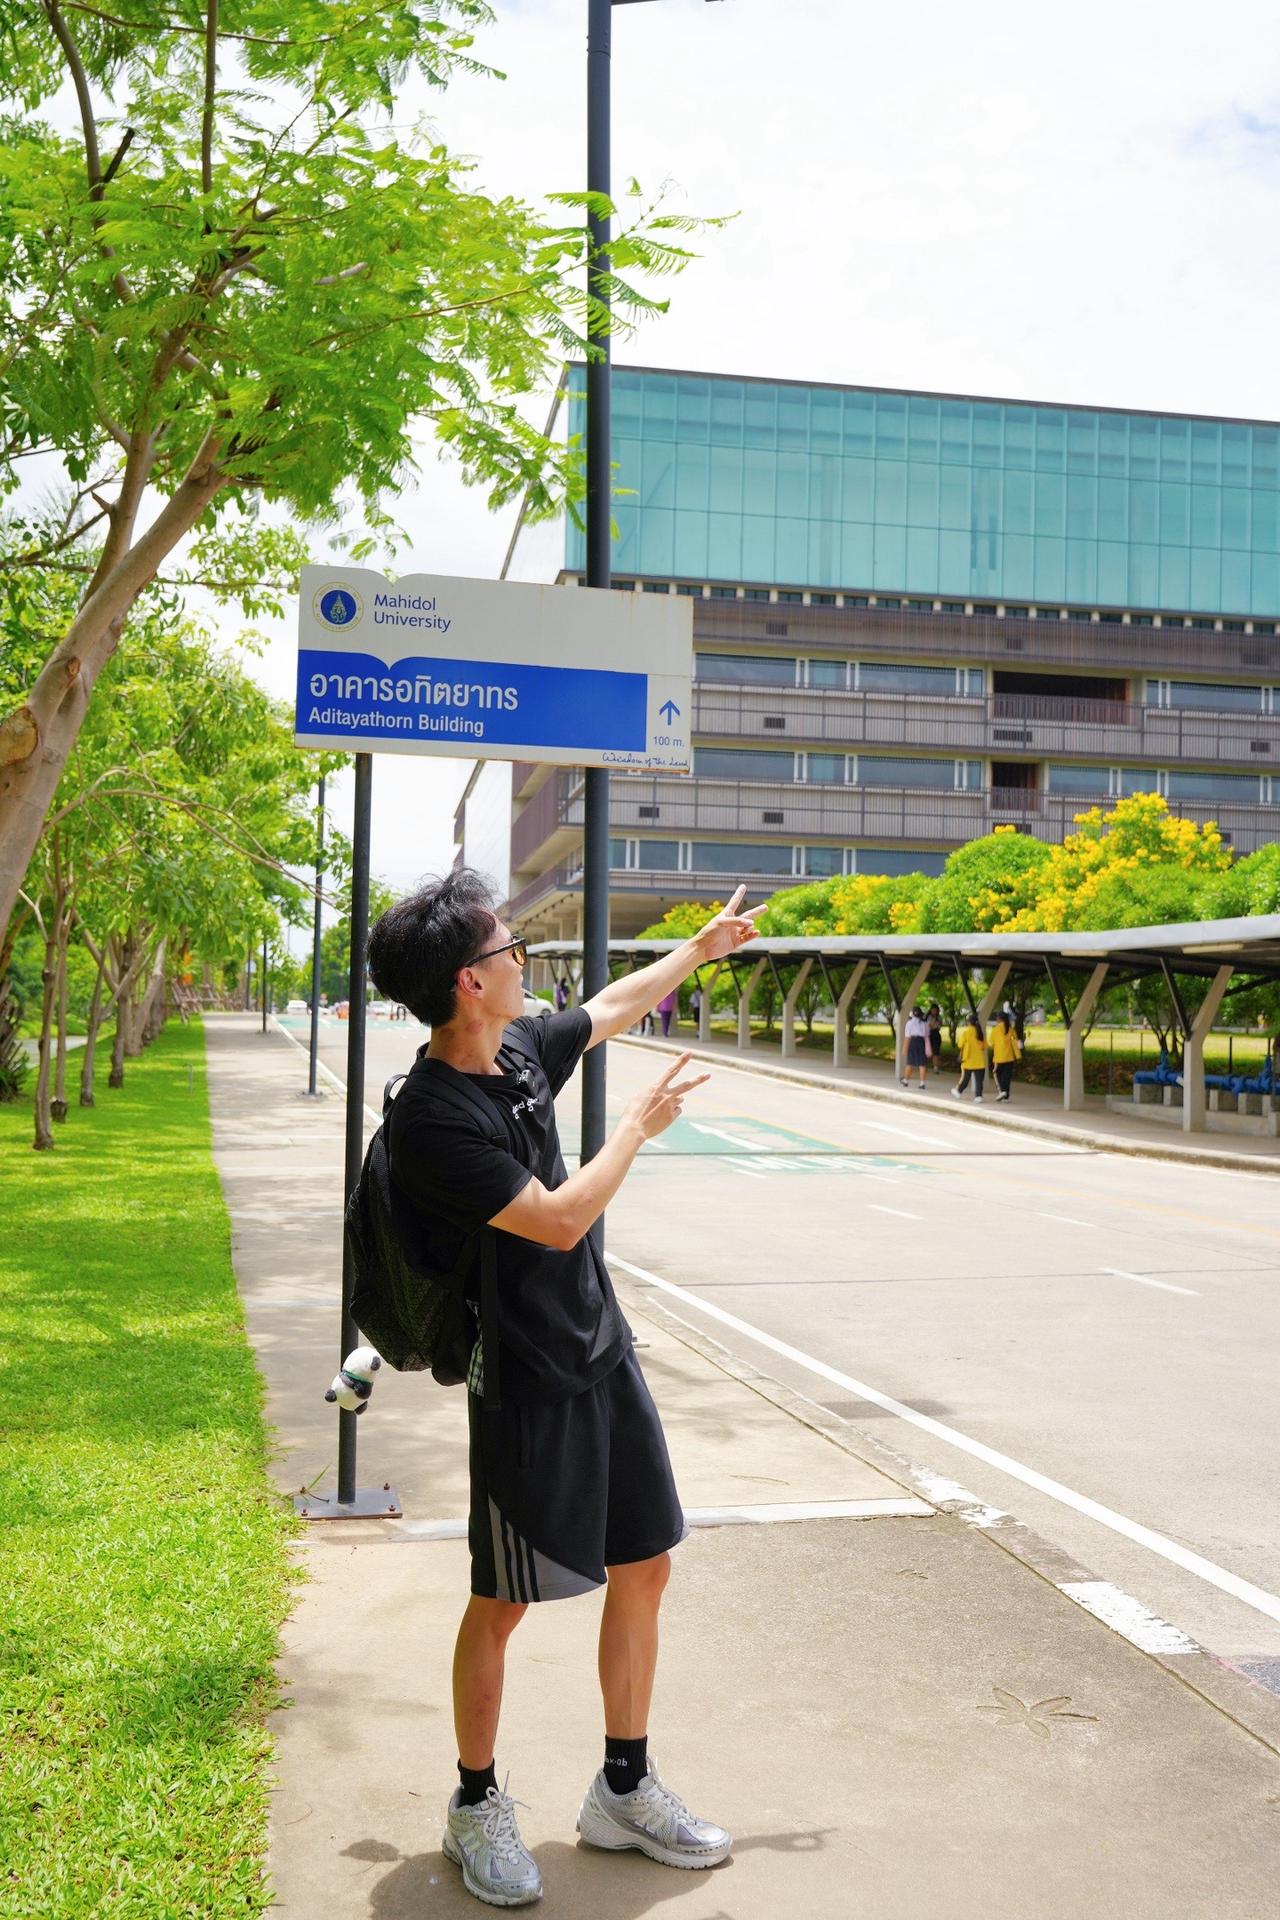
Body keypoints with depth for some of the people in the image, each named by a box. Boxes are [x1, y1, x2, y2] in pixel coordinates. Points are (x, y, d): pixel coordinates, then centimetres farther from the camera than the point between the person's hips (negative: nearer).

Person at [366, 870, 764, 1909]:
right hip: (527, 1387, -8)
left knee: (644, 1568, 14)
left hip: (605, 1357, 8)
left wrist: (703, 947, 32)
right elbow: (559, 1222, -23)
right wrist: (638, 1126, -11)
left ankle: (626, 1792, 31)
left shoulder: (521, 1050, 2)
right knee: (501, 1603, 7)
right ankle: (477, 1805, 29)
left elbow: (612, 1007, 23)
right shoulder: (432, 1118, -23)